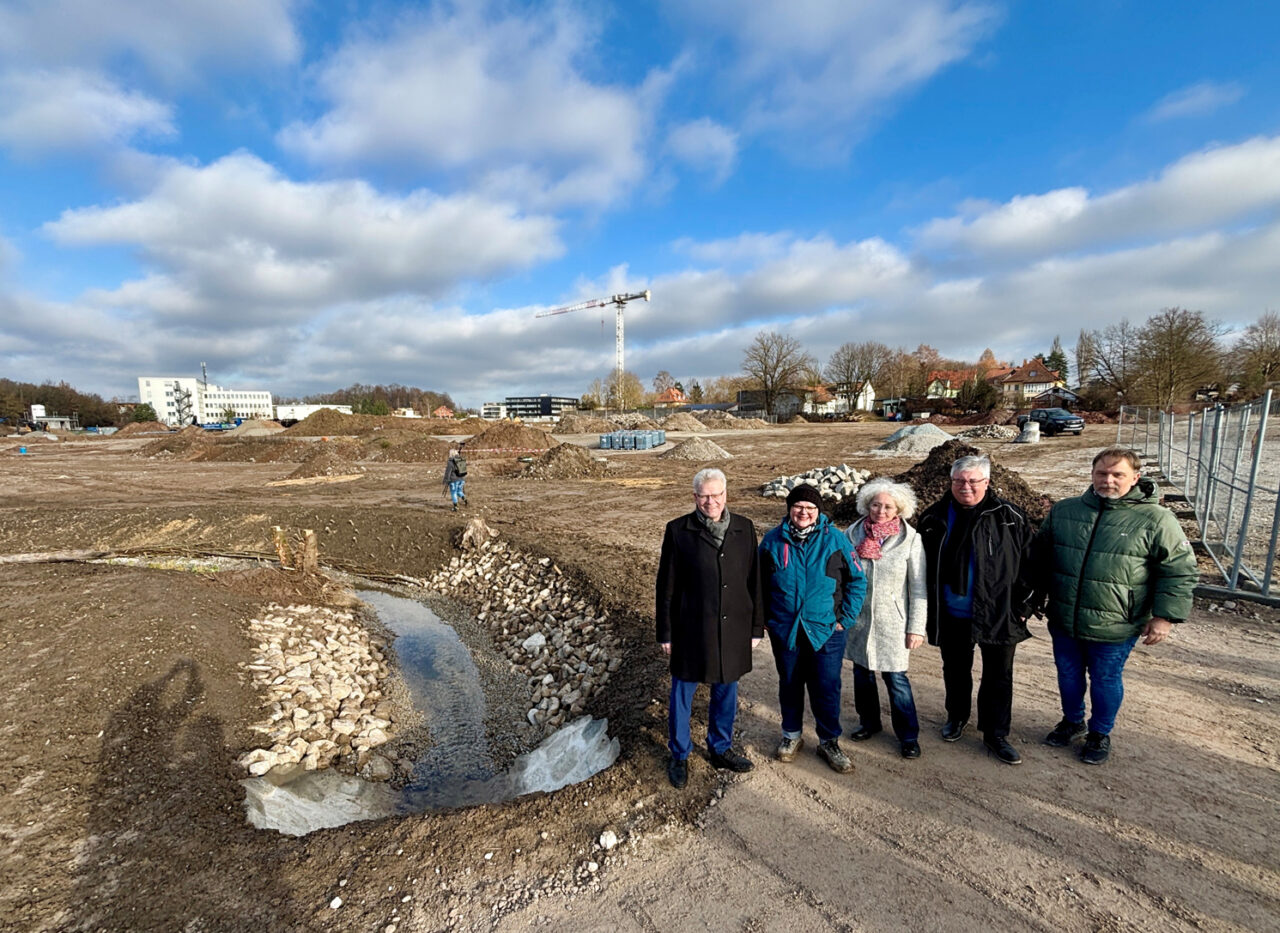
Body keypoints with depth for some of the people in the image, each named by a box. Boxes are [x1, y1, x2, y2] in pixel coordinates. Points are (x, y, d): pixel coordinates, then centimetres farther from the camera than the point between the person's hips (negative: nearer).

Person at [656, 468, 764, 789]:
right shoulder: (678, 531, -10)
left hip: (733, 629, 3)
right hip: (691, 629, -2)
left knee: (726, 692, 18)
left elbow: (754, 581, 4)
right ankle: (679, 755, 35)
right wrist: (665, 632, -3)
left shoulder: (744, 528, -1)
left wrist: (756, 627, 6)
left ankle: (720, 749, 41)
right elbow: (666, 585, -5)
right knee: (682, 693, 12)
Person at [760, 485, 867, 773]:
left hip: (826, 631, -1)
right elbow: (759, 582, 6)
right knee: (789, 684, 17)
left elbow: (857, 580, -1)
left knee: (827, 689, 8)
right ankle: (791, 735, 37)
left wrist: (846, 619, -5)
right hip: (784, 630, 2)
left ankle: (829, 743, 31)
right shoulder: (773, 540, -4)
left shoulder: (835, 539, -8)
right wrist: (765, 618, 4)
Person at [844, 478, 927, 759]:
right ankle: (869, 722, 36)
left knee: (895, 677, 2)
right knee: (862, 674, 14)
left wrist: (917, 627, -6)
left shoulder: (910, 539, -8)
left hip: (892, 622, -2)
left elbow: (918, 587, -4)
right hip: (858, 619, 3)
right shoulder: (853, 534, -3)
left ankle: (908, 735, 23)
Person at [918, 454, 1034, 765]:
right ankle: (956, 717, 41)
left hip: (998, 615, -1)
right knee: (955, 670, 18)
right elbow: (921, 564, 6)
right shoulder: (934, 517, -2)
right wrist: (927, 608, 5)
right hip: (950, 615, 2)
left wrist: (1023, 605, -4)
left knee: (999, 676, 11)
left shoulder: (1010, 517, -7)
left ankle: (995, 734, 29)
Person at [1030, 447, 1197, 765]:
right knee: (1068, 674, 19)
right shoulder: (1062, 511, 0)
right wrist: (1036, 596, 11)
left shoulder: (1155, 519, -8)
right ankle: (1072, 721, 43)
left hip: (1114, 629, -3)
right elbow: (1040, 557, 11)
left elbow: (1180, 570, -5)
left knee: (1106, 681, 15)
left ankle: (1100, 734, 38)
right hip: (1063, 621, 3)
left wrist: (1165, 616, -9)